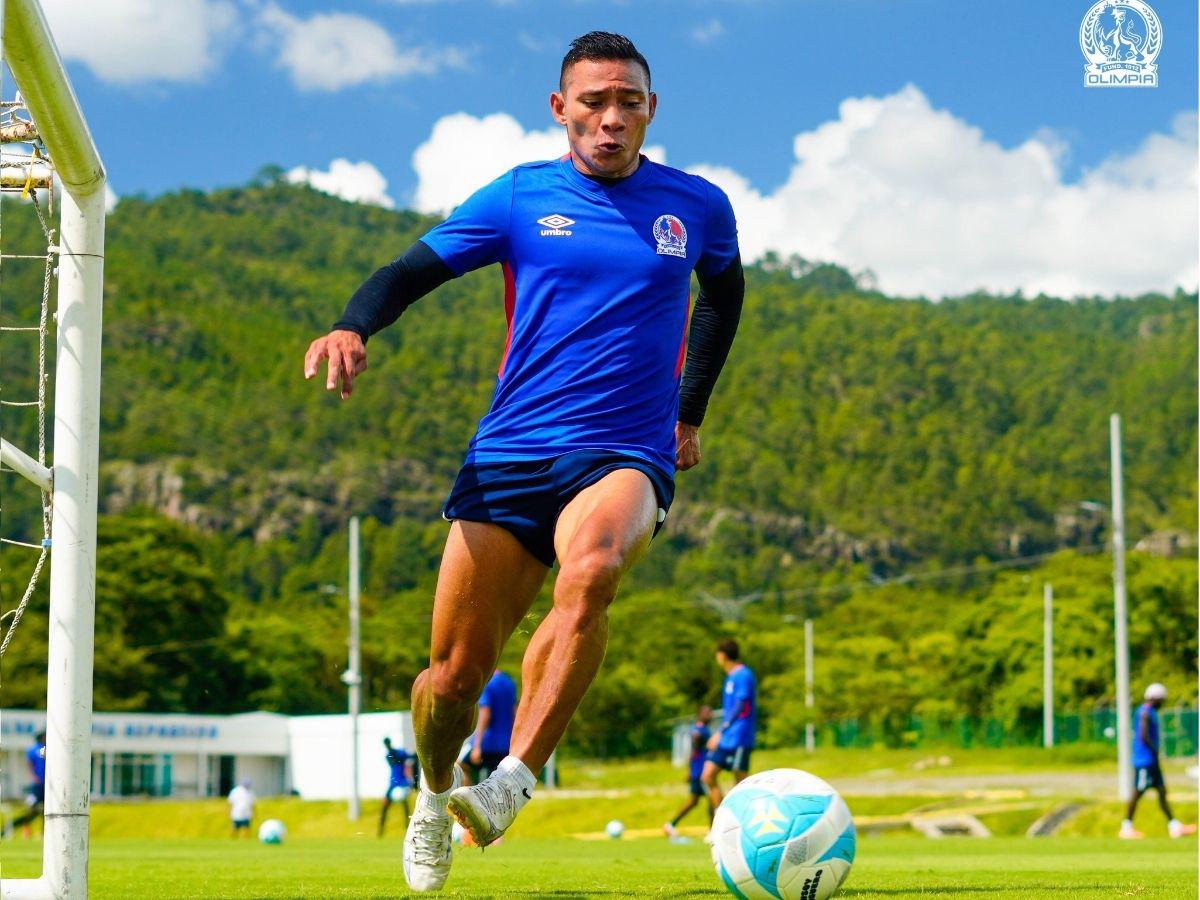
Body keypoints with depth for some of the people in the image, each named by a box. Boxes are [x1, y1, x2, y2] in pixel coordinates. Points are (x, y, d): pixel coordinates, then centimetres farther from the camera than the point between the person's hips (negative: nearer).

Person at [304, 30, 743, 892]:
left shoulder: (697, 207, 9)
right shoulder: (521, 196, 5)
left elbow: (724, 290, 30)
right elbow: (412, 270, 4)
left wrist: (689, 413, 29)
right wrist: (352, 327, -17)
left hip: (625, 456, -1)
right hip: (508, 455, 1)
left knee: (591, 569, -36)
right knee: (455, 671, -2)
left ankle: (512, 785, -34)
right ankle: (435, 796, 30)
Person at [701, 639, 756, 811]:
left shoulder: (743, 675, -12)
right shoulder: (731, 676, 17)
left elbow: (740, 707, -18)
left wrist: (721, 731, -19)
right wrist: (719, 734, 19)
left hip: (738, 739, -9)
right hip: (725, 739, 9)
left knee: (741, 782, -5)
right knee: (707, 776, 3)